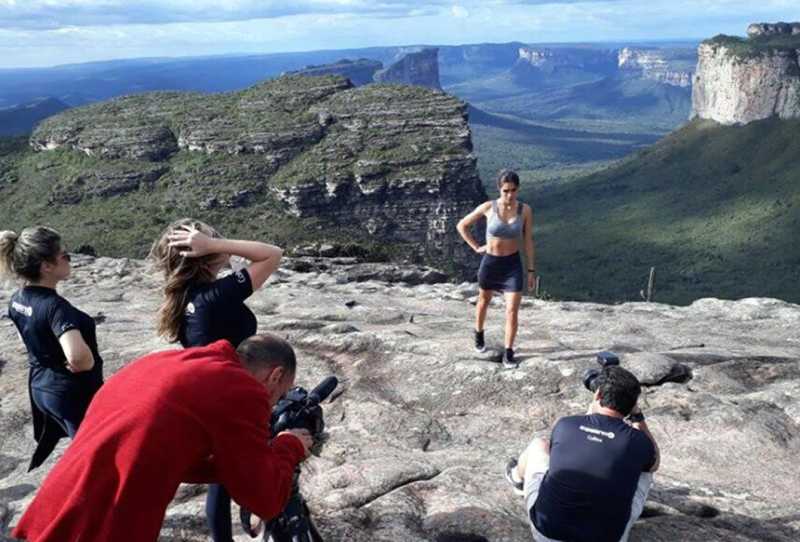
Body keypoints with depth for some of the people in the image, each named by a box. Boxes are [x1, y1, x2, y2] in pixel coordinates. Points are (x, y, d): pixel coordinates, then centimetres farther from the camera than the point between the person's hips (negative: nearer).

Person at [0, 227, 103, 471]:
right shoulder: (55, 306, -30)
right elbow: (78, 356, -44)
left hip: (40, 387, 8)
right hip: (74, 393, -8)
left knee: (46, 446, 29)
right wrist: (87, 365, -22)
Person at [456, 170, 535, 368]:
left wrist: (531, 271, -1)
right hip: (490, 262, 0)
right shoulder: (488, 207, -13)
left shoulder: (525, 210, -10)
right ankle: (479, 335, 49)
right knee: (484, 302, 22)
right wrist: (476, 247, -4)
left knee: (512, 312, -4)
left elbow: (528, 241, -3)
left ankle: (508, 353, 12)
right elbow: (462, 225, -1)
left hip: (513, 264, 0)